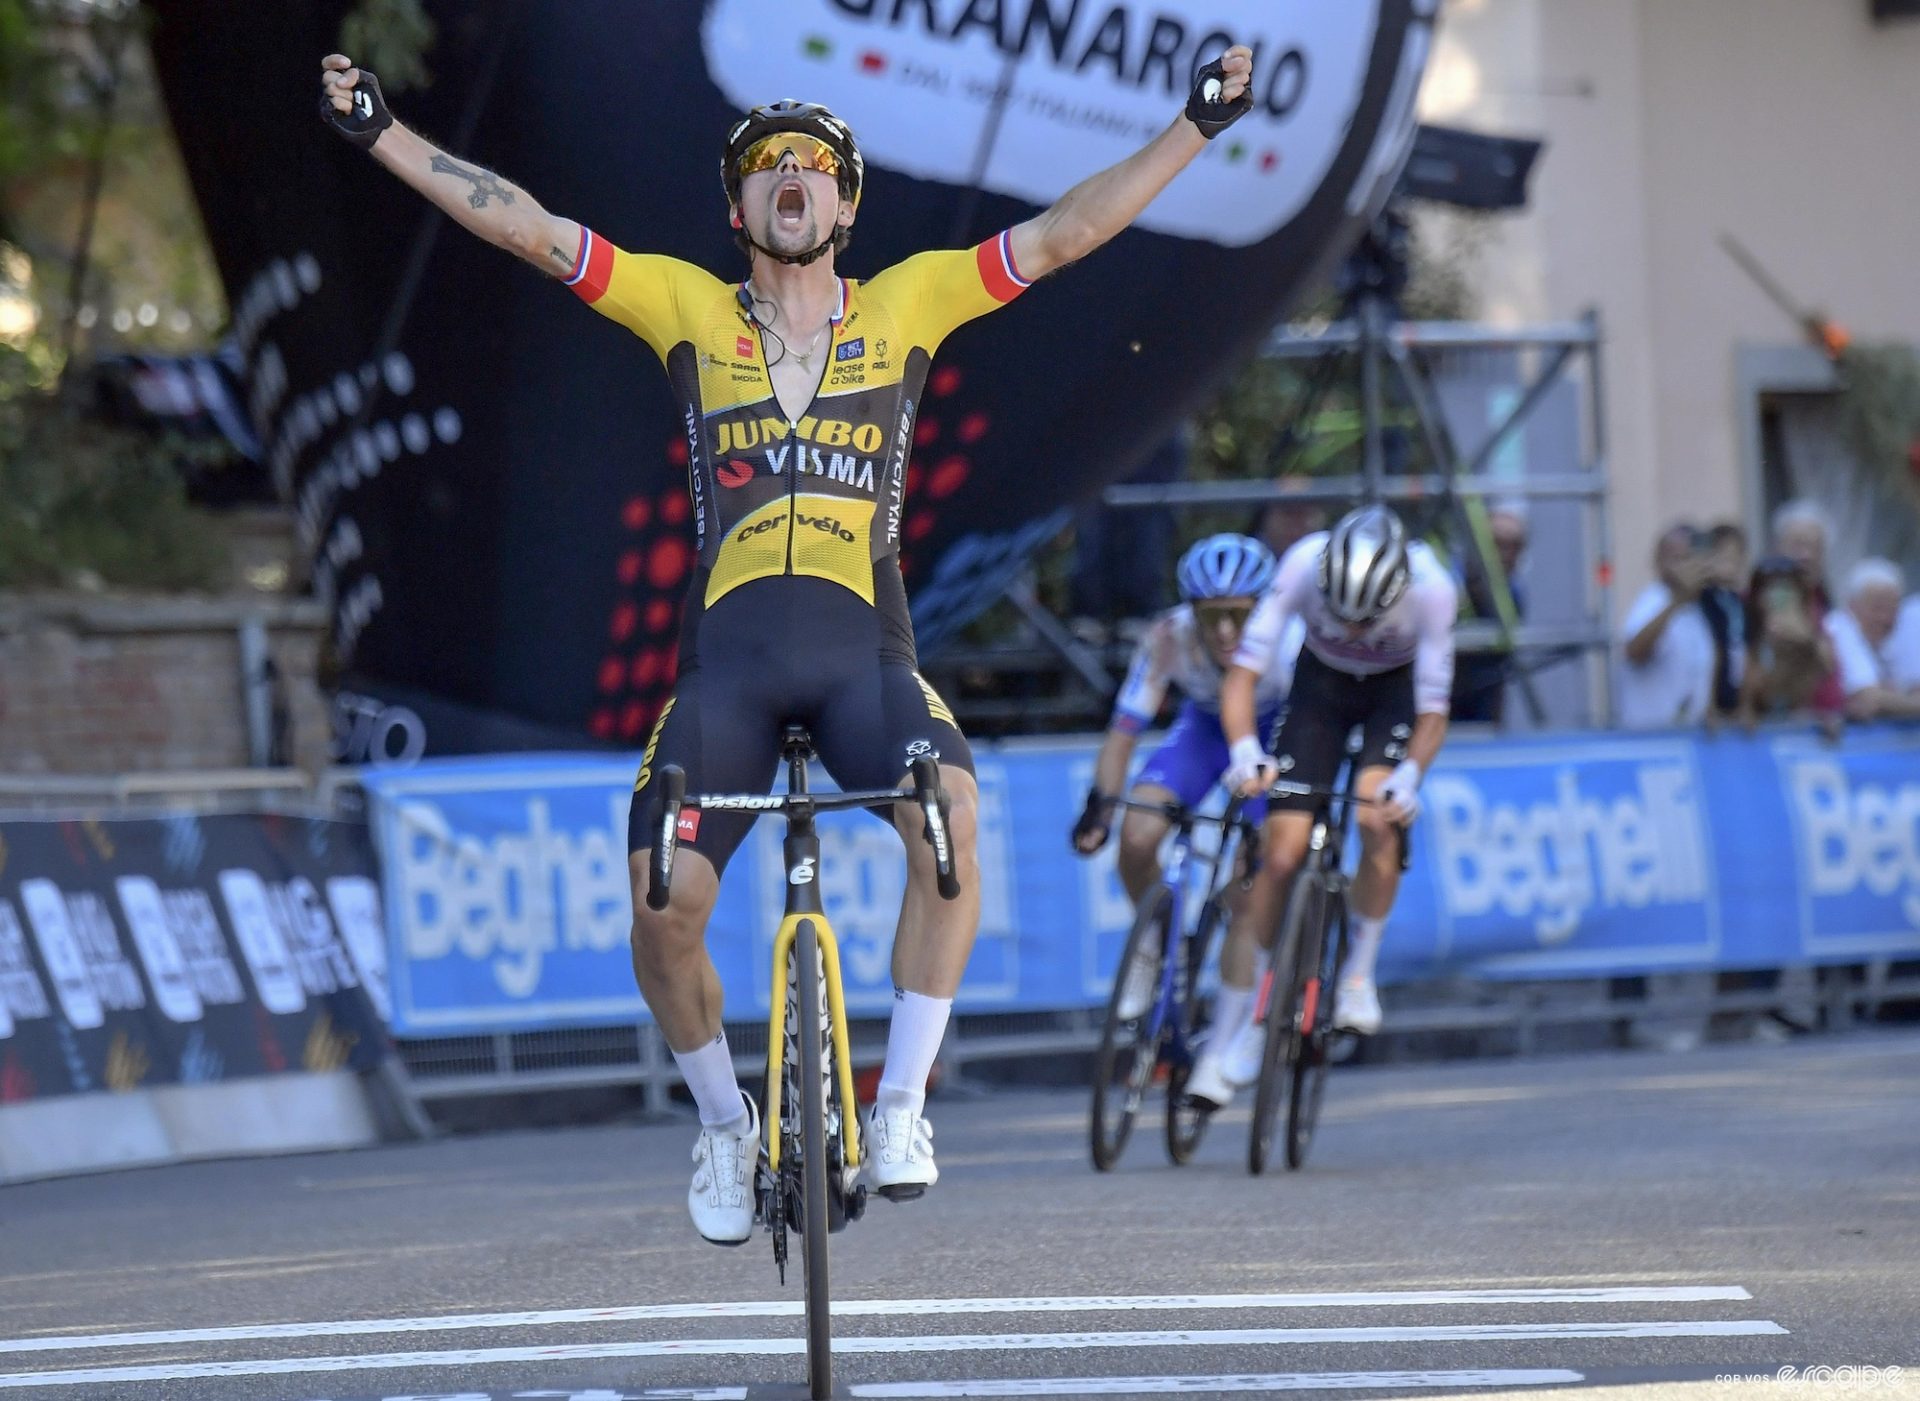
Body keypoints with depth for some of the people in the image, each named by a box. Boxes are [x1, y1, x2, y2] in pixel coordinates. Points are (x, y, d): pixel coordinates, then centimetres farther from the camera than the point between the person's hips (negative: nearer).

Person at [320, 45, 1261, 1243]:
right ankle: (726, 1124, 15)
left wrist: (1199, 127, 7)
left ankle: (903, 1105, -17)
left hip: (863, 648, 0)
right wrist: (379, 133, 3)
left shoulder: (904, 307, 13)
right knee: (664, 907, -15)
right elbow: (526, 227, 8)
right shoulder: (689, 311, 11)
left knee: (949, 810, -31)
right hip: (729, 651, 1)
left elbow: (1059, 235, 11)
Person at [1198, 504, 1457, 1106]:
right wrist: (1244, 751, -47)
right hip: (1322, 681, 1)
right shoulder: (1304, 564, -33)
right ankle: (1219, 1051, -5)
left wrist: (1409, 776, -43)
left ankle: (1359, 975, -4)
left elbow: (1432, 712, -25)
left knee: (1378, 819, -29)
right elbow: (1243, 674, -30)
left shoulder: (1432, 587, -34)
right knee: (1281, 854, -10)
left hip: (1396, 687, -1)